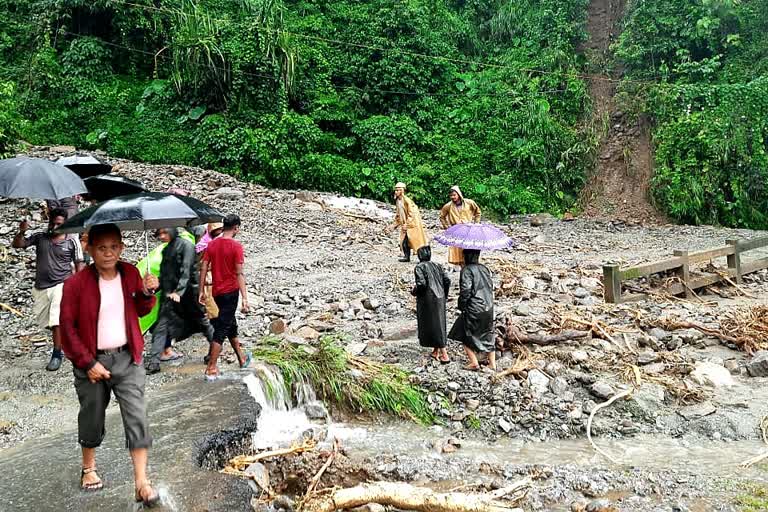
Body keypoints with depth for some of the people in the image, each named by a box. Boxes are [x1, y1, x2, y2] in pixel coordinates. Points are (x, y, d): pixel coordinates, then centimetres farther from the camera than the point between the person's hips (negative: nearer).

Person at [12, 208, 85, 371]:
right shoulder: (39, 238, 5)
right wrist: (21, 232, -16)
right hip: (41, 287, 5)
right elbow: (16, 245, 3)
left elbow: (79, 265, 1)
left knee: (56, 320, -14)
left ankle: (57, 354, -9)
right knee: (45, 321, 13)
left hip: (61, 285, -5)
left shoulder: (72, 242, -2)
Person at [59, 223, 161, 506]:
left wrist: (147, 292, -10)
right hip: (92, 361, -2)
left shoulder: (131, 274, -2)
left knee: (137, 417, -5)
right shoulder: (76, 283, -13)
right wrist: (88, 363, -12)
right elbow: (67, 327, -9)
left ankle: (141, 483, 1)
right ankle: (88, 469, 40)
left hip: (127, 358, 2)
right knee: (92, 417, 14)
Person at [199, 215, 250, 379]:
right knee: (221, 330, -2)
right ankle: (211, 368, -3)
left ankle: (242, 359, 33)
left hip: (216, 292, 6)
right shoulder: (236, 246, -13)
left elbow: (204, 269, 4)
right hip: (230, 292, -6)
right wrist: (245, 298, -16)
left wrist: (202, 291, 11)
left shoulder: (212, 244, 4)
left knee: (231, 325, 20)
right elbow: (239, 274, -16)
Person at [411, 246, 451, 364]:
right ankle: (436, 352, 25)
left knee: (434, 326, -1)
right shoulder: (437, 266, 9)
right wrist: (443, 296, 15)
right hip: (440, 300, 6)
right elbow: (447, 281, 3)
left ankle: (444, 355, -5)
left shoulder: (419, 267, -8)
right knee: (439, 324, 16)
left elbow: (421, 283, -20)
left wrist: (414, 292, -2)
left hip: (427, 300, -6)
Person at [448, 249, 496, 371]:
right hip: (488, 308, 7)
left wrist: (461, 305, -7)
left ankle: (474, 363, 6)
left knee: (466, 335, 9)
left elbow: (465, 290, -19)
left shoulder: (467, 270, -14)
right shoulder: (484, 268, 7)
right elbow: (491, 286, 11)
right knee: (488, 335, 17)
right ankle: (492, 363, 20)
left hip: (473, 309, -7)